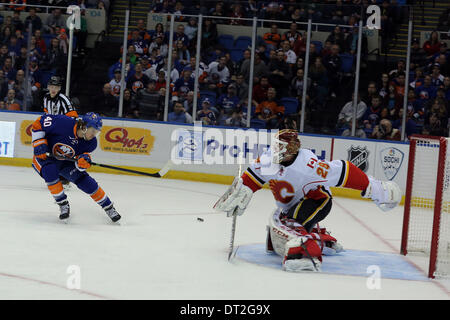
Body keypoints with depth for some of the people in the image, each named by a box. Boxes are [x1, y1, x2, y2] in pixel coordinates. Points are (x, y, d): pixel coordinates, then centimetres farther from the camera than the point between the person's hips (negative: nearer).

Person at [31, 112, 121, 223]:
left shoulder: (91, 142, -16)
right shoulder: (63, 123, -32)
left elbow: (79, 163, -10)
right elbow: (38, 123, -21)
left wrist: (83, 160, -34)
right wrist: (39, 145, -25)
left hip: (67, 161, 4)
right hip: (45, 156, -4)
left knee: (84, 180, -10)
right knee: (50, 172, -34)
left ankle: (109, 208, 7)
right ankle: (63, 205, -14)